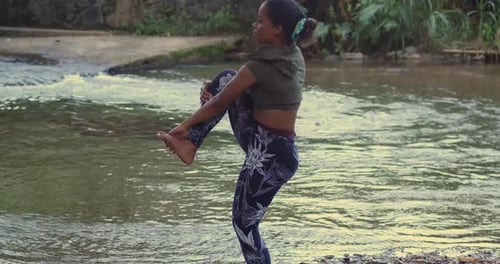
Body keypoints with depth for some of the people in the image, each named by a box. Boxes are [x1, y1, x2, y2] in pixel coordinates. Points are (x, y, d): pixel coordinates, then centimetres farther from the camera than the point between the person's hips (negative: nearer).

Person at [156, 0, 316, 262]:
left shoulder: (263, 64, -21)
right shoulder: (292, 55, 6)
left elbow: (219, 103, -11)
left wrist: (184, 126, 1)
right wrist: (215, 91, 6)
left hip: (269, 155, -9)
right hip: (263, 142, 9)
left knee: (244, 224, 3)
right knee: (227, 77, 8)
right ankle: (190, 144, 11)